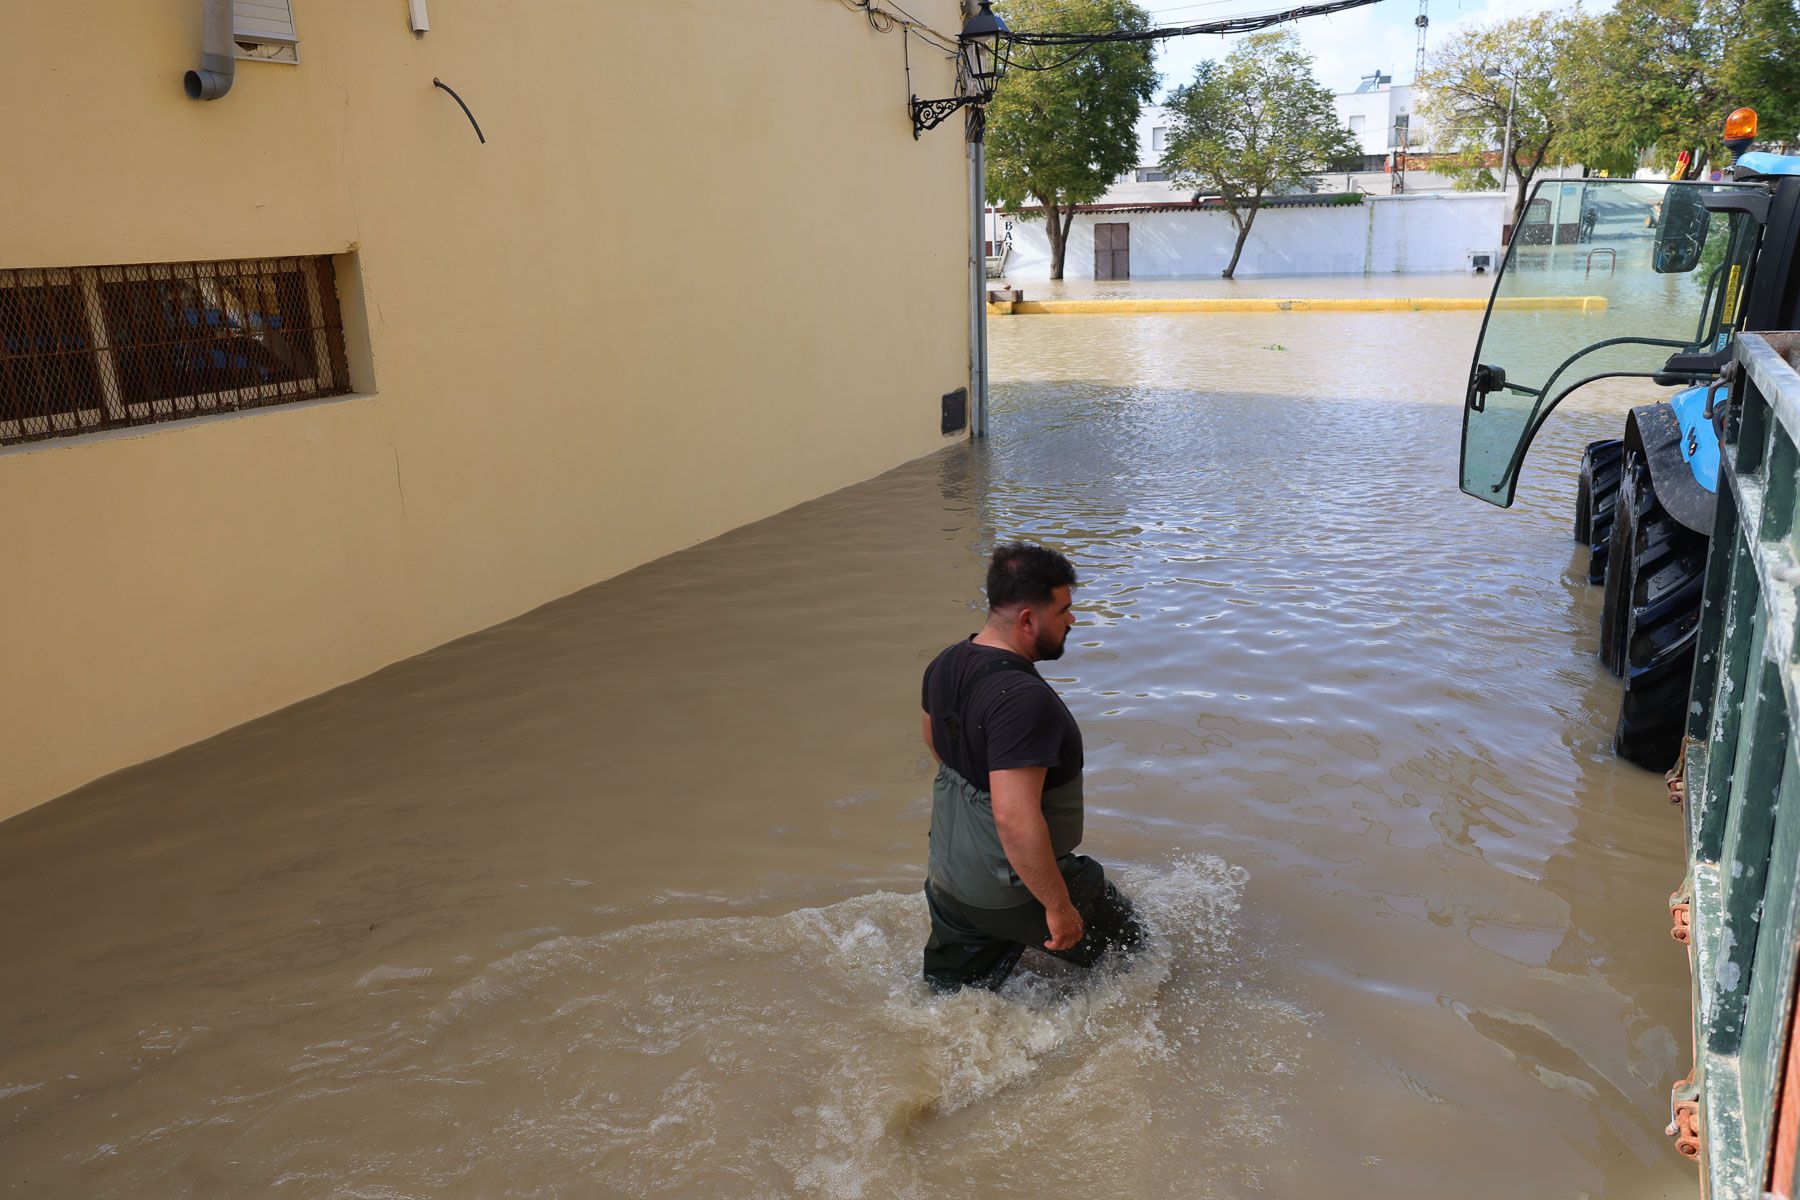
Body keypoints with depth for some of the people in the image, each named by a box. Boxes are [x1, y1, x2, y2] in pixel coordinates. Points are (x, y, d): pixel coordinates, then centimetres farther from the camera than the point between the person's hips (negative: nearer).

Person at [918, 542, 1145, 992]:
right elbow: (1016, 820, -37)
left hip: (948, 877, 7)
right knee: (1128, 943, 20)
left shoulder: (945, 666, -3)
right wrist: (1058, 906, -26)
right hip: (1014, 895, -7)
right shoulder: (1024, 700, -33)